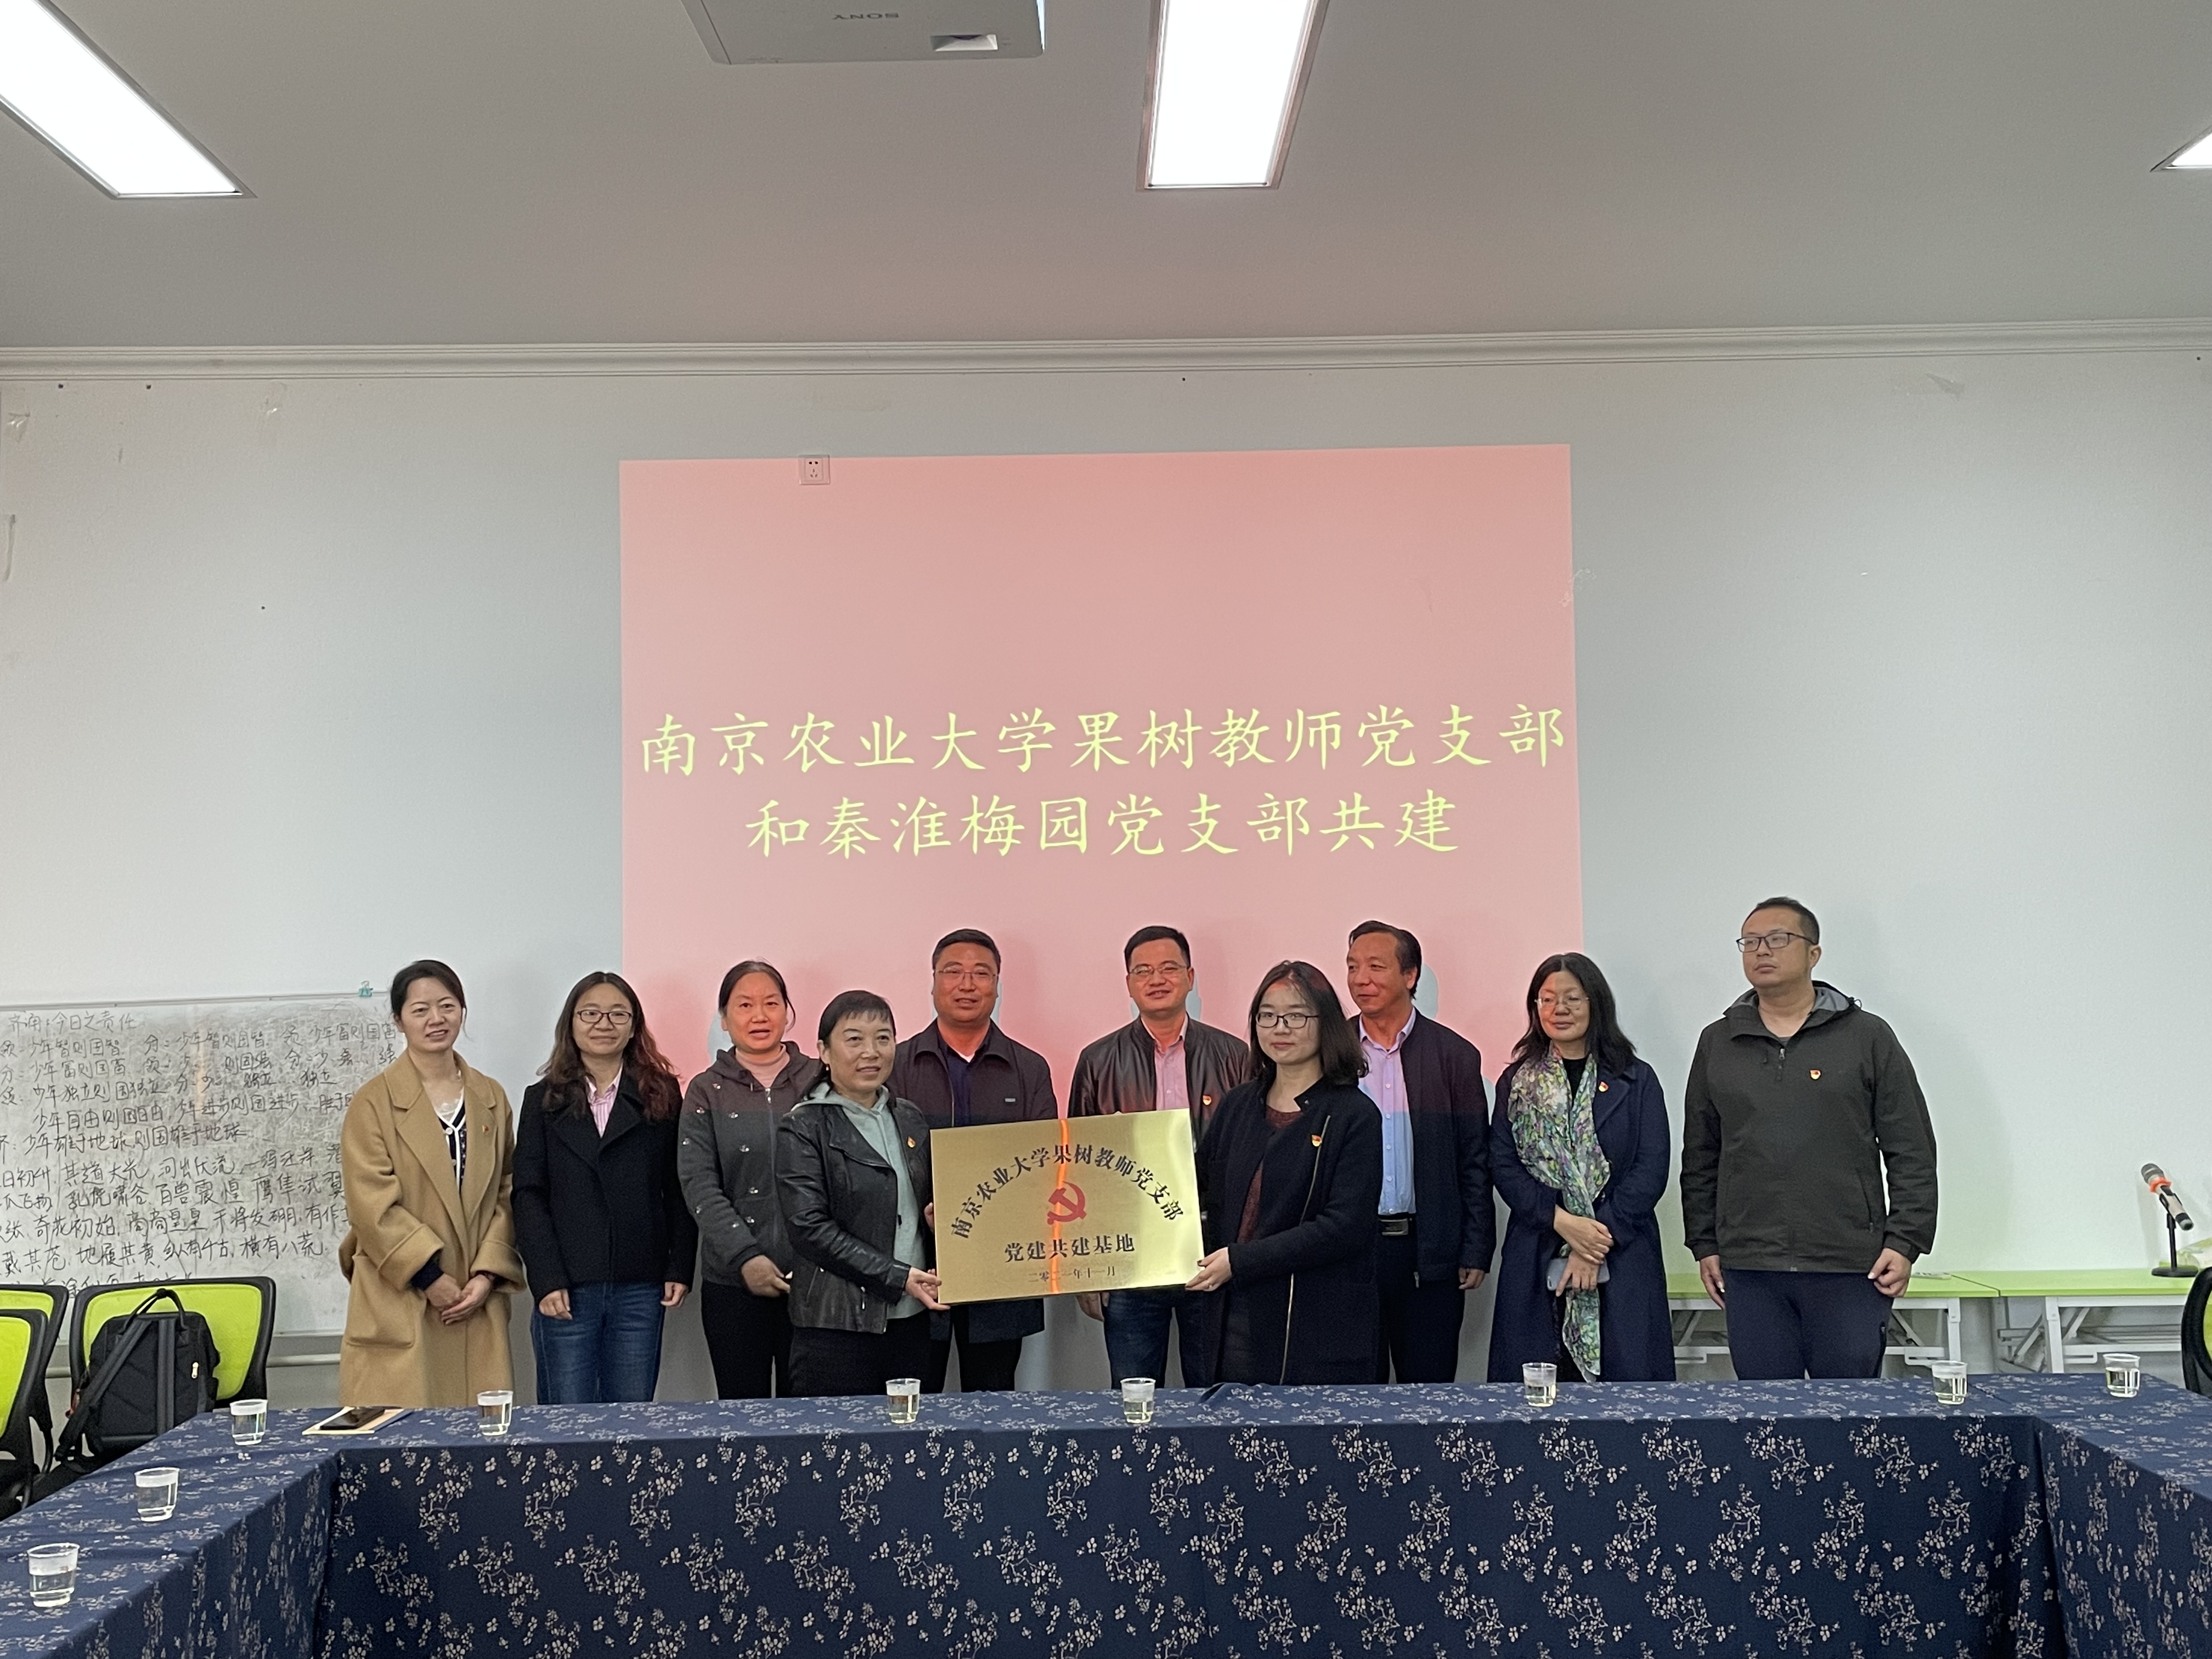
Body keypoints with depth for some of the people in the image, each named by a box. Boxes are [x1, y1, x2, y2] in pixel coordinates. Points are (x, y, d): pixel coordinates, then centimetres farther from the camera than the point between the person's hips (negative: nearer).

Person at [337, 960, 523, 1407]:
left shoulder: (491, 1098, 13)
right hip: (399, 1302, -4)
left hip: (478, 1302, 4)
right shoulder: (373, 1102, -1)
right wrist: (429, 1276, -12)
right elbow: (372, 1205, -8)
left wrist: (488, 1274, -2)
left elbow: (507, 1194, 11)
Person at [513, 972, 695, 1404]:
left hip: (641, 1288, 1)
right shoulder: (544, 1100, 6)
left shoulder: (663, 1096, 7)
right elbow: (528, 1195, 1)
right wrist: (546, 1281, -8)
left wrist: (680, 1269, -1)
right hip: (566, 1291, 0)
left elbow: (679, 1189, 7)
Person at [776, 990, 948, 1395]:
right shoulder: (803, 1128, -4)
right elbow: (811, 1227, -13)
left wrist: (939, 1219, 1)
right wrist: (896, 1277, -17)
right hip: (836, 1328, -5)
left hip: (910, 1320, 5)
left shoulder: (909, 1119, 14)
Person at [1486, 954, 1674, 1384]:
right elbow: (1502, 1167, 2)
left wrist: (1601, 1236, -11)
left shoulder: (1637, 1081, 7)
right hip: (1535, 1263, 1)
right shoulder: (1516, 1084, 11)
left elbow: (1651, 1170, -1)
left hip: (1623, 1262, -1)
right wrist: (1562, 1222, -12)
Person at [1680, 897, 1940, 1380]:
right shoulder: (1717, 1044, 11)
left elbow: (1913, 1153, 2)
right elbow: (1700, 1157, 15)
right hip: (1749, 1271, 2)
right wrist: (1704, 1244, 10)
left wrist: (1904, 1242, -5)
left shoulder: (1867, 1037, 4)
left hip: (1851, 1268, -2)